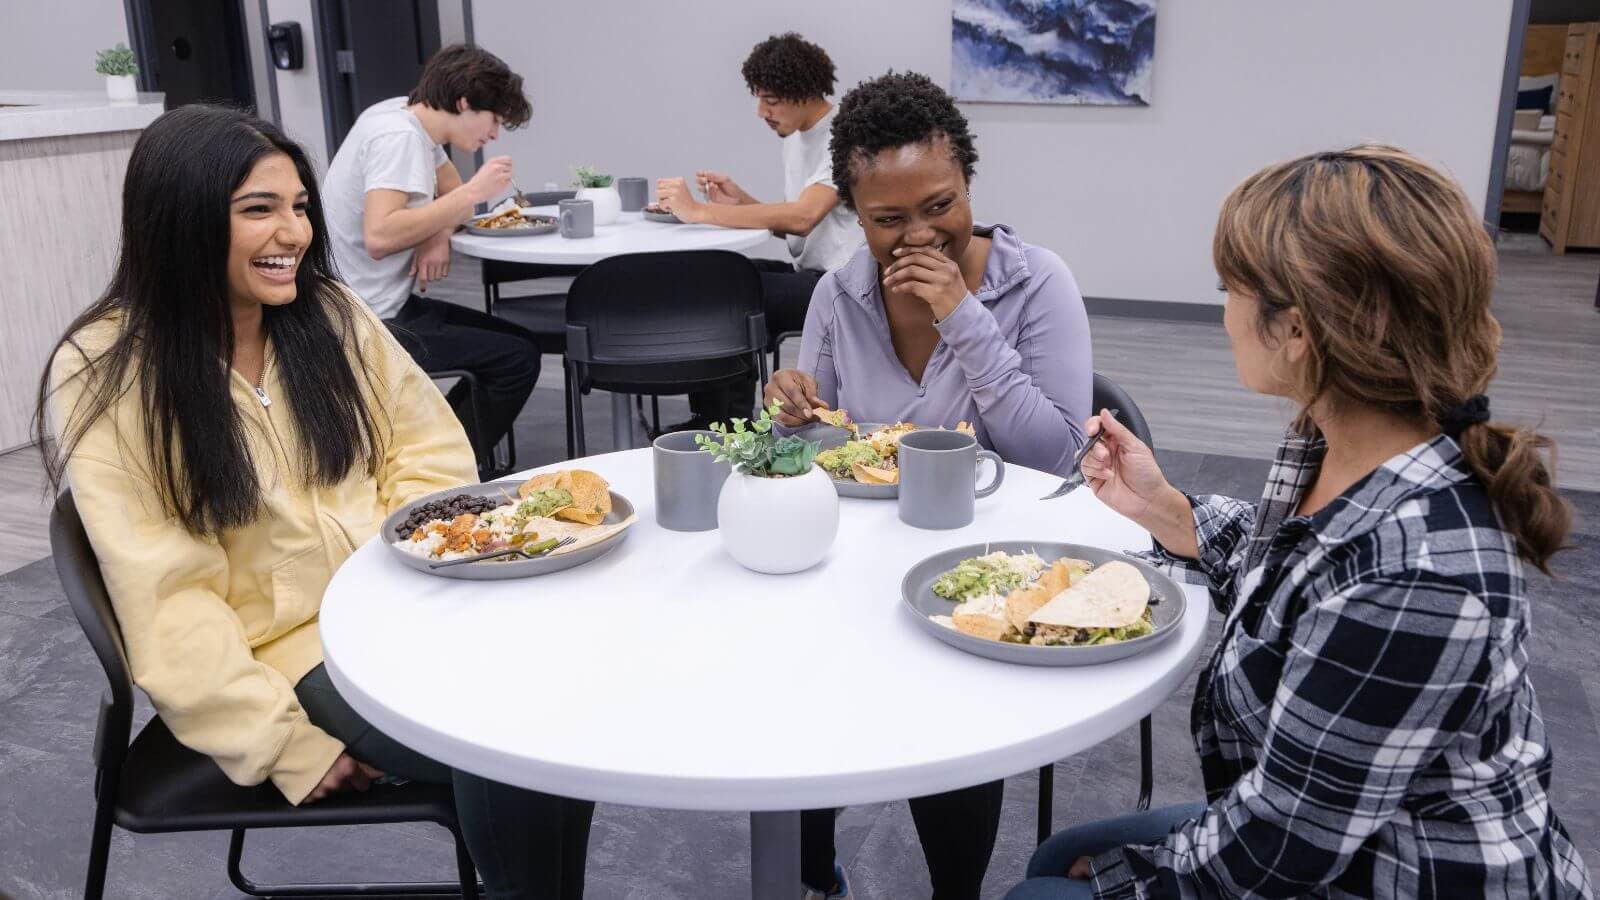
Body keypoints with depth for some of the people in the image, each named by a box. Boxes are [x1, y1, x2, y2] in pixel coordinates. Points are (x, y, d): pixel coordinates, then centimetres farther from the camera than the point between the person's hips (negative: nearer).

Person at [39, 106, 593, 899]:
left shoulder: (329, 312, 6)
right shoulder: (106, 377, -8)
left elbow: (429, 447, 9)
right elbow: (162, 593, -12)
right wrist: (285, 740, -17)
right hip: (278, 650, -4)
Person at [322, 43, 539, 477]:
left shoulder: (412, 120, 9)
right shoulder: (397, 136, -19)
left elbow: (453, 195, 18)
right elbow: (379, 237, -31)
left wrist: (440, 236, -6)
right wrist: (473, 192, -24)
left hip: (392, 304, 10)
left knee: (521, 342, 13)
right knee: (516, 359, -12)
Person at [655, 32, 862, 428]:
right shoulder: (795, 136, 14)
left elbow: (802, 217, -29)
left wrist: (699, 211, -28)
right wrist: (740, 201, -2)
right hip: (808, 274, 9)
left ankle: (726, 418, 3)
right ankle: (711, 415, 6)